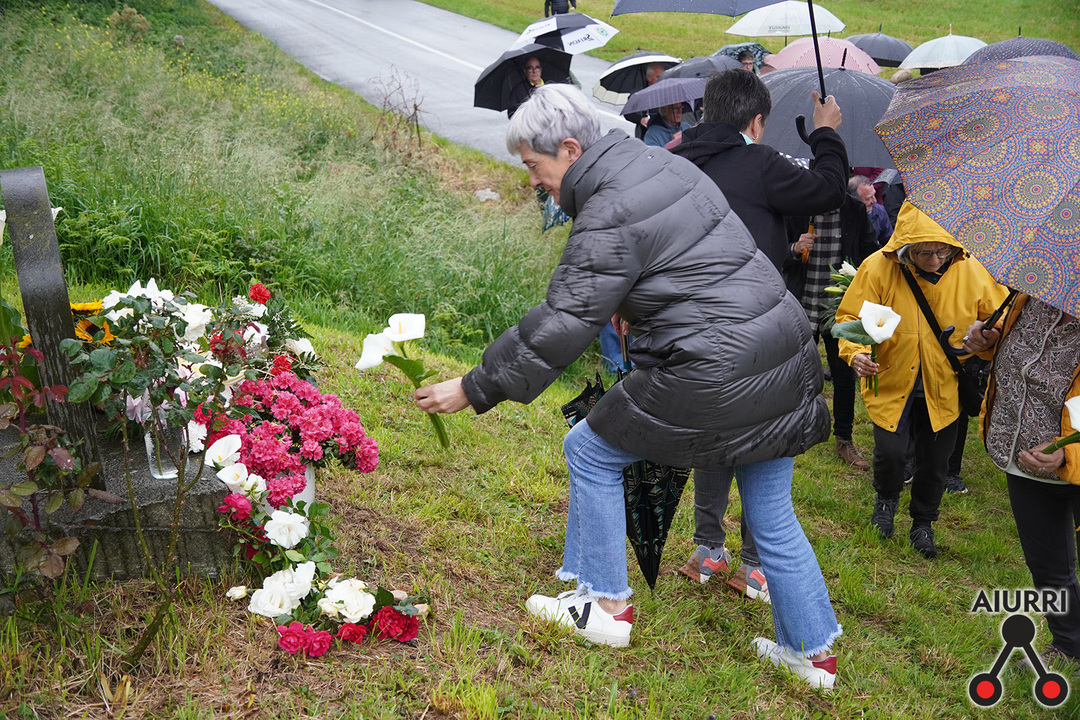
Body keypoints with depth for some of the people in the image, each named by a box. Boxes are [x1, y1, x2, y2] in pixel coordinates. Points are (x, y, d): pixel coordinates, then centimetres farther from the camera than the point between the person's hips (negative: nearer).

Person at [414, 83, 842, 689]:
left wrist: (472, 390, -10)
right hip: (785, 359, 9)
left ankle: (607, 605, 19)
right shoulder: (665, 164, 11)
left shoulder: (609, 219, -16)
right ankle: (813, 652, 30)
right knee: (772, 514, 20)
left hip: (715, 377, -9)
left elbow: (559, 329, -16)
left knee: (590, 452, 10)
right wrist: (630, 305, 28)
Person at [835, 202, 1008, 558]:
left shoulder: (970, 271, -11)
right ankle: (886, 500, 28)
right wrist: (855, 352, -27)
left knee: (934, 461, 11)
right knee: (890, 451, -9)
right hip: (891, 381, -2)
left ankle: (923, 523, 38)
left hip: (943, 386, 2)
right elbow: (851, 316, -7)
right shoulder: (878, 268, -17)